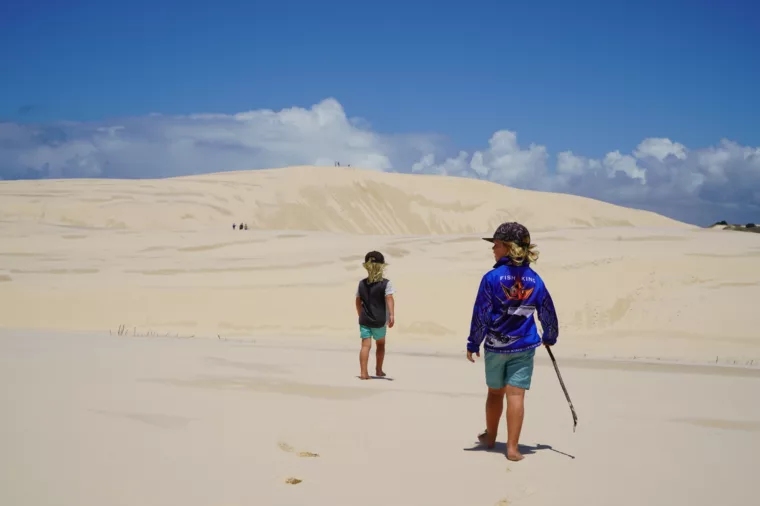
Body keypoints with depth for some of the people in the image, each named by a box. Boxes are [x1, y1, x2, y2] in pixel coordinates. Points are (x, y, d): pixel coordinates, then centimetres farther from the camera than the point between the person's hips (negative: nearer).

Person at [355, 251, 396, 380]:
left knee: (365, 345, -4)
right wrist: (392, 315, -27)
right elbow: (389, 299, -20)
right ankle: (379, 370, 29)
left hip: (364, 320, 2)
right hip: (379, 321, -2)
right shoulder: (386, 284, -7)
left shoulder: (362, 284, 6)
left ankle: (363, 372, -16)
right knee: (381, 345, 18)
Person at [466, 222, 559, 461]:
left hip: (496, 346, -1)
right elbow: (548, 312, 8)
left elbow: (481, 314, -10)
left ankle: (490, 436, 34)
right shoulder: (534, 279, -1)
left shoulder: (492, 277, -12)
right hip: (524, 347, 1)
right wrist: (550, 337, 26)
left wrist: (473, 344, 0)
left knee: (495, 392, 17)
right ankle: (512, 447, -4)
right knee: (516, 395, -1)